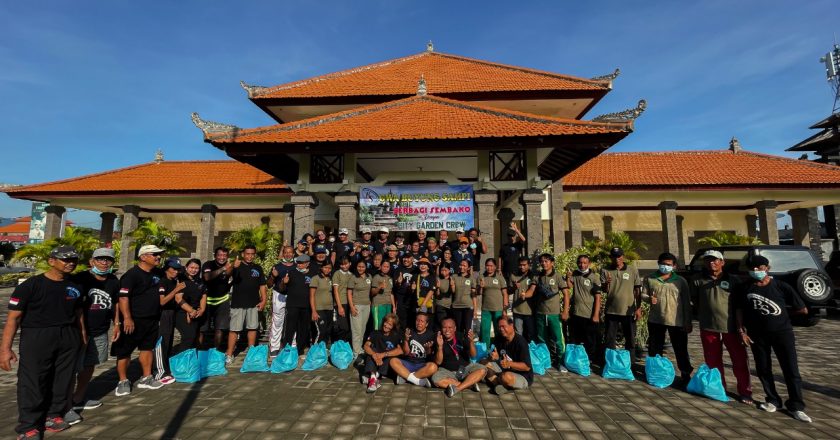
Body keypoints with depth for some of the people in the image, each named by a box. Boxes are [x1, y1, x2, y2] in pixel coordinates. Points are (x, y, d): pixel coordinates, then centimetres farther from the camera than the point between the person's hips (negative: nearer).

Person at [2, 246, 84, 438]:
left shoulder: (75, 287, 8)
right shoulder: (30, 285, -8)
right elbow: (13, 317, -8)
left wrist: (83, 337, 15)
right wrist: (5, 348, -13)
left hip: (68, 338, 4)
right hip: (37, 337, -4)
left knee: (62, 380, 10)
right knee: (32, 382, 0)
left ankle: (54, 416, 25)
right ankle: (28, 427, 13)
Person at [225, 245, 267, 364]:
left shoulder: (258, 268, 9)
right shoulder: (237, 266, -4)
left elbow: (262, 285, 11)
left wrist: (263, 300, 1)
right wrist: (234, 267, -50)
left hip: (254, 304, 4)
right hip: (238, 303, -4)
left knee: (253, 328, 11)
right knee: (234, 329, -2)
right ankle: (229, 354, 7)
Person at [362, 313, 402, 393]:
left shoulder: (396, 336, 0)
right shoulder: (375, 333, 3)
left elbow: (400, 350, -18)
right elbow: (366, 346, -13)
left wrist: (383, 354, -30)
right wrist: (374, 355, -33)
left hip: (388, 365, -1)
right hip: (374, 364, 1)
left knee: (391, 351, -24)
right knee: (373, 350, -20)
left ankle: (372, 377, -34)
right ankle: (373, 376, -41)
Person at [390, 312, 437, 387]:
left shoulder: (431, 335, 1)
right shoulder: (410, 333, 7)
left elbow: (429, 356, -3)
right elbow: (406, 353, 3)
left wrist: (428, 349, -25)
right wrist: (406, 340, -14)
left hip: (423, 365, -2)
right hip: (408, 363, 2)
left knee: (433, 367, -34)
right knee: (393, 361, -23)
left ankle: (404, 377, -23)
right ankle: (419, 380, -24)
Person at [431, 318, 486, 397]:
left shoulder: (461, 336, -7)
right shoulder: (438, 340, -9)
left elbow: (473, 355, -9)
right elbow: (438, 362, -14)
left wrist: (471, 342, -29)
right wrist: (440, 346, -30)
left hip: (464, 368, 1)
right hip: (447, 371, -1)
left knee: (482, 370, -22)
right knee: (435, 379, -30)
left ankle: (457, 388, -25)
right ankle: (470, 384, -21)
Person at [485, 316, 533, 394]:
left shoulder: (520, 342, -21)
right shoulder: (499, 338, -1)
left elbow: (527, 367, -22)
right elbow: (496, 356, 4)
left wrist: (509, 364, -34)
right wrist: (494, 357, -20)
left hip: (523, 377, -7)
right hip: (505, 370, 7)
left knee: (506, 377, -38)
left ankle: (494, 379, -6)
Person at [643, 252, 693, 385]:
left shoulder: (681, 281, 0)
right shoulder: (649, 279, 2)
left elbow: (686, 303, 2)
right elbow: (643, 294, 8)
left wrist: (688, 322, 0)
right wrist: (649, 298, -16)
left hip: (676, 321, -1)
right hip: (655, 320, 1)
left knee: (681, 349, 8)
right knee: (655, 348, 13)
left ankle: (685, 374, 25)